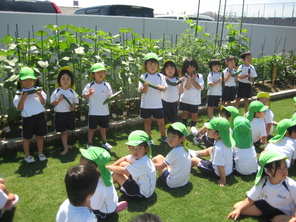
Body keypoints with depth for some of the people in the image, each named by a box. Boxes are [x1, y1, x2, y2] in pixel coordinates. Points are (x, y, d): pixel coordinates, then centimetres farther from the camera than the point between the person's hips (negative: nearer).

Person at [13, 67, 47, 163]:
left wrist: (40, 95, -16)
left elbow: (43, 103, 1)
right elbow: (19, 108, -5)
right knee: (27, 138, 8)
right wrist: (23, 98, -17)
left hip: (39, 116, 2)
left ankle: (40, 153, 27)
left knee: (39, 135, 12)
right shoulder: (19, 93, 0)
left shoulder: (37, 90, 3)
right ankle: (27, 155, 24)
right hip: (27, 118, -1)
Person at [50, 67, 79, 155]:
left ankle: (65, 144, 35)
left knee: (66, 130, 17)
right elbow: (52, 103, -3)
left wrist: (73, 106, -13)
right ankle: (65, 148, 10)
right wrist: (59, 99, -19)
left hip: (70, 114, 2)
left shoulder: (72, 91, 0)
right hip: (60, 114, -2)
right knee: (63, 131, 3)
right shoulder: (56, 91, -6)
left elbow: (76, 101, 7)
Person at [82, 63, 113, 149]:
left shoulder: (107, 85, 1)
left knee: (103, 127, 17)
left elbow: (110, 96, 5)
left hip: (104, 111, 3)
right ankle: (89, 144, 22)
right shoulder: (90, 85, -6)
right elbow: (84, 95, -4)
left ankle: (104, 142, 34)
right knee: (92, 128, 7)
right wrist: (89, 93, -22)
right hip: (93, 112, -2)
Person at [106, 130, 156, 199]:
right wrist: (112, 166, 2)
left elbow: (122, 171, -25)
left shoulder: (142, 163, -32)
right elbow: (124, 158, 12)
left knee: (116, 174, -12)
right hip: (138, 181, 9)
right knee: (123, 164, 6)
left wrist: (108, 167, -11)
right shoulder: (138, 156, -7)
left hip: (142, 194, -9)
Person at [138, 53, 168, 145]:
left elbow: (165, 88, -3)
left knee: (161, 121, 10)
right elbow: (142, 91, -9)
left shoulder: (160, 76, 0)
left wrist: (161, 87, -25)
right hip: (146, 104, -1)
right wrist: (145, 86, -30)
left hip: (157, 104, 1)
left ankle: (163, 136, 32)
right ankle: (149, 138, 28)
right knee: (147, 121, 12)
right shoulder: (143, 77, -5)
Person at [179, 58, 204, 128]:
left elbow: (199, 87, -11)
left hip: (195, 100, 0)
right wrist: (189, 78, -20)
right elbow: (187, 88, -12)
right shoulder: (185, 77, -1)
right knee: (185, 114, 9)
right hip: (185, 99, 0)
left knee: (194, 115, 8)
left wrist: (192, 79, -12)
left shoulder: (199, 76, -1)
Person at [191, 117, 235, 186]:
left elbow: (220, 166, -31)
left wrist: (223, 179, -19)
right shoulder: (226, 140, -13)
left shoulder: (218, 148, -37)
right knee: (210, 149, 23)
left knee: (194, 160, 6)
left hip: (217, 173, -7)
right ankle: (197, 154, 50)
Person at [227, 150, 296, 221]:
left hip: (283, 213, -4)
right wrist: (239, 209, -17)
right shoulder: (263, 182, -15)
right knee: (237, 206, -4)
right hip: (266, 205, 4)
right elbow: (250, 198, -6)